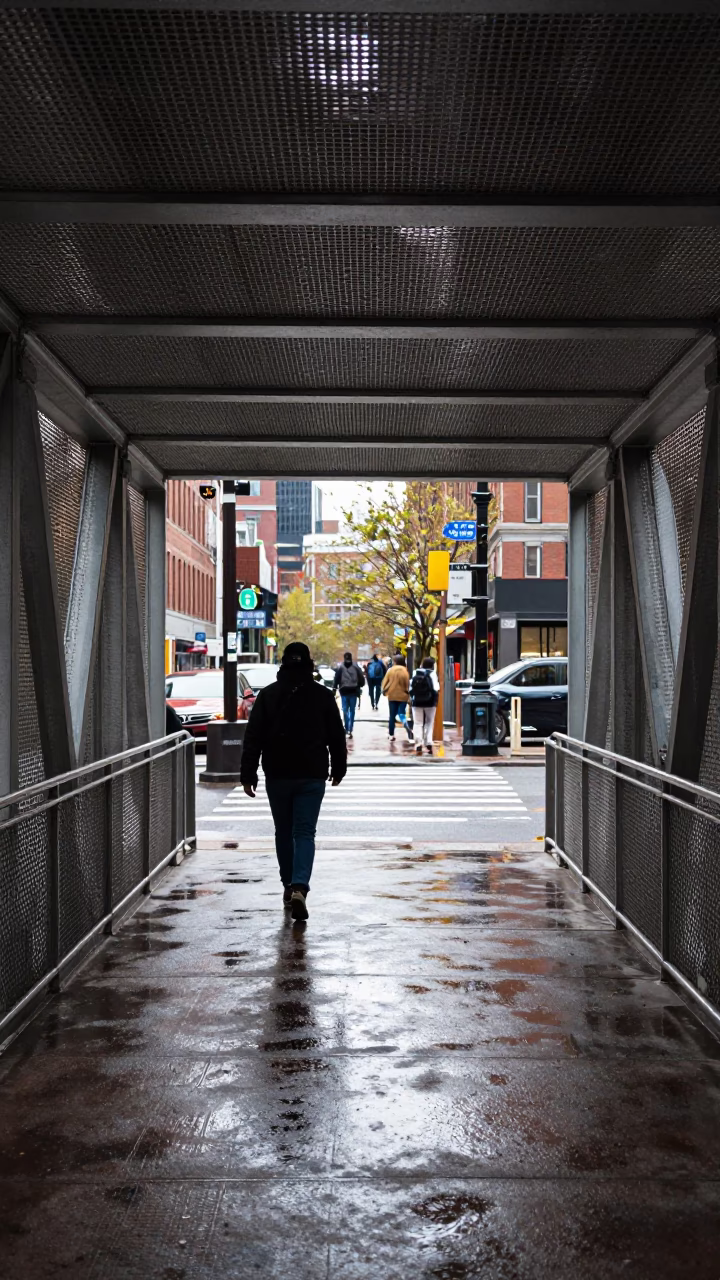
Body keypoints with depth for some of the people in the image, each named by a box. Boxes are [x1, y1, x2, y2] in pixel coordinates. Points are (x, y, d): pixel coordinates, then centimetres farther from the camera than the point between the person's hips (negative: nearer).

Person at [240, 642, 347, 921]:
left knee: (283, 832, 15)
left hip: (277, 776, 1)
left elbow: (253, 738, -3)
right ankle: (299, 888, -19)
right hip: (312, 777, -1)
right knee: (305, 833, -1)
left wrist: (248, 774, -1)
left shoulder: (267, 695, 0)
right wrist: (338, 769, 18)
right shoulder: (323, 695, 0)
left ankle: (289, 886, 24)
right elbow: (336, 737, 5)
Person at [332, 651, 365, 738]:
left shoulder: (340, 667, 0)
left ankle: (347, 728, 3)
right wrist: (359, 686, 15)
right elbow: (361, 678, 2)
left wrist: (334, 688, 3)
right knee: (352, 710, 7)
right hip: (353, 691, 1)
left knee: (345, 710, 9)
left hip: (344, 691, -1)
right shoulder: (356, 666, 2)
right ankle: (350, 730, 2)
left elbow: (337, 678, -2)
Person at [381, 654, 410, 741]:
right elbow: (407, 683, -8)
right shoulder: (405, 671, -8)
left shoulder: (390, 670, -3)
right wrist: (407, 691, 5)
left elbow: (385, 682, 1)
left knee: (392, 715, 8)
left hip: (392, 695, 2)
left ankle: (391, 734, 10)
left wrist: (384, 691, 15)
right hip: (402, 695, -2)